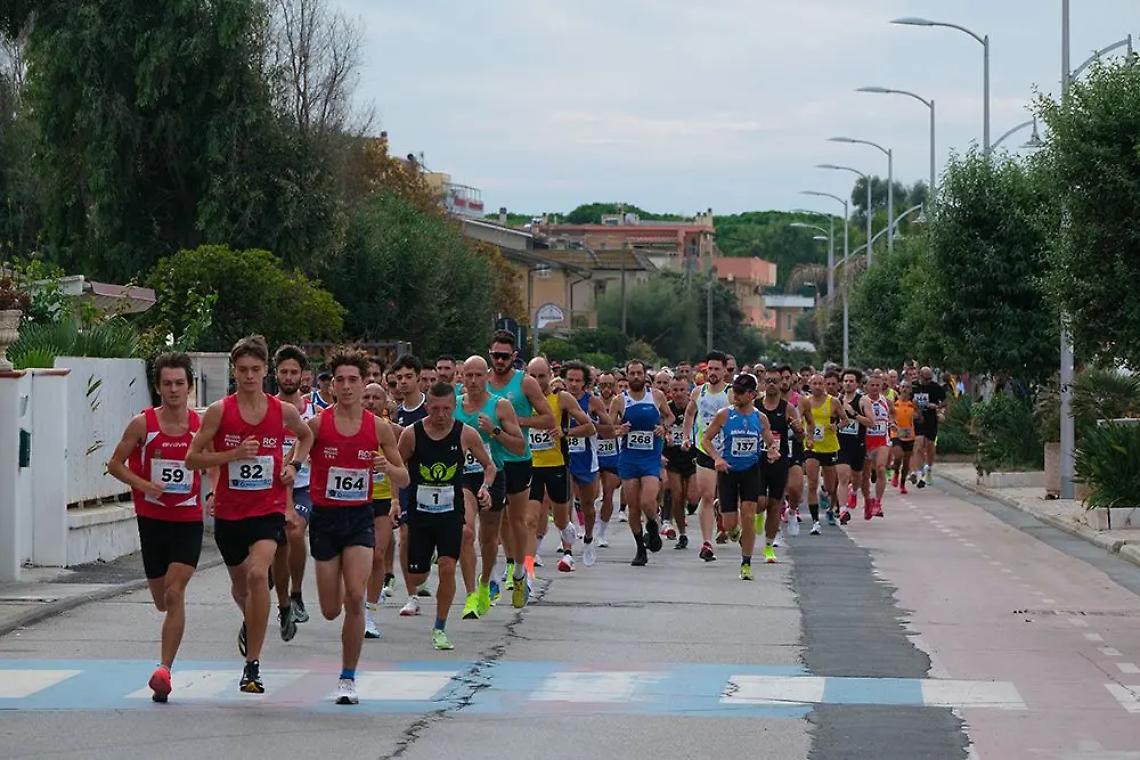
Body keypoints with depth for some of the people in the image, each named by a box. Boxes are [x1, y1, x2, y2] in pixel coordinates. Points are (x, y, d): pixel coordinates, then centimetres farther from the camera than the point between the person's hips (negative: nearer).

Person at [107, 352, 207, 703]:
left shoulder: (202, 425, -2)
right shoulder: (142, 424, -5)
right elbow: (115, 464, 2)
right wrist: (143, 484, -15)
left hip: (188, 520, -1)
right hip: (152, 519, 1)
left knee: (174, 594, -15)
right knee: (161, 600, 11)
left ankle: (164, 670, -15)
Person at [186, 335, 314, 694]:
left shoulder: (283, 411, 0)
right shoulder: (219, 411, -4)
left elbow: (306, 436, 22)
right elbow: (192, 458, -4)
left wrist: (293, 465, 5)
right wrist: (233, 454, -17)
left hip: (268, 509, -2)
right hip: (229, 511, 2)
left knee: (258, 574, -25)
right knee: (240, 585, 18)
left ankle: (252, 665, -19)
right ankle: (250, 625, 56)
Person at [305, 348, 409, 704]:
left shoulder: (379, 428, -1)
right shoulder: (316, 424, -5)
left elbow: (404, 480, 6)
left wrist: (389, 468, -15)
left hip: (360, 517, 0)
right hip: (325, 517, 0)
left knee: (355, 598, -17)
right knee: (331, 611, 3)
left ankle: (348, 678, -5)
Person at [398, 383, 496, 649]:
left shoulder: (466, 434, -6)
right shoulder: (411, 434, -8)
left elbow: (489, 465, 8)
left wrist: (485, 487, -11)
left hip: (451, 513, 0)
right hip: (419, 513, 0)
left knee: (448, 567, -15)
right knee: (417, 576, 5)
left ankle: (440, 629, 1)